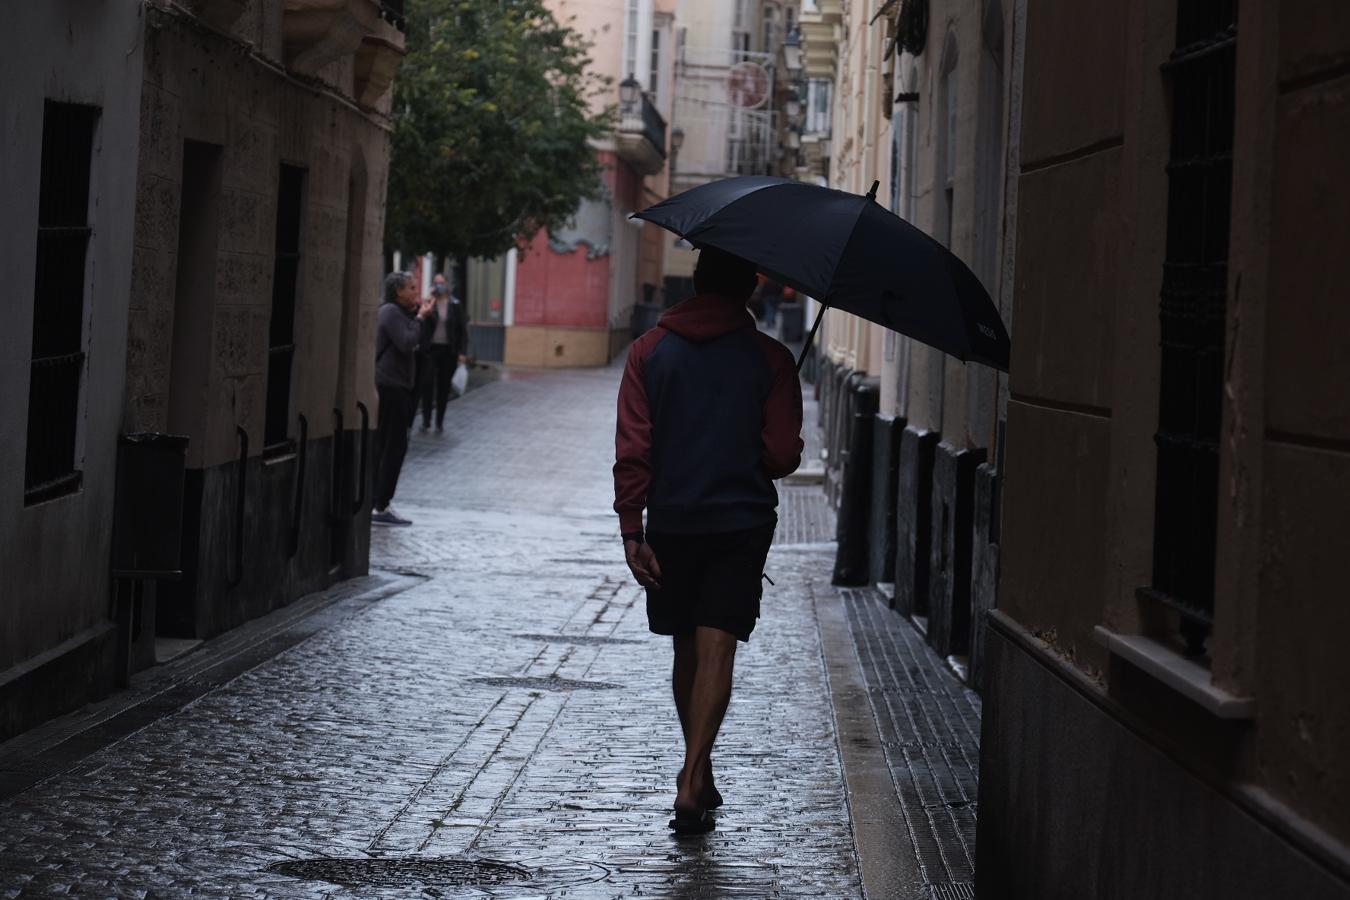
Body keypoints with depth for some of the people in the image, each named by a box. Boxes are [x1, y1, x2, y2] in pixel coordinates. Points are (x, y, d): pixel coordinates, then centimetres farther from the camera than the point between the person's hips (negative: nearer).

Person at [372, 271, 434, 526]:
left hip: (394, 385, 11)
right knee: (394, 447, -11)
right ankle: (380, 508, -12)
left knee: (384, 447, 13)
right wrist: (420, 317, -12)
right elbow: (406, 343, -23)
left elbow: (420, 340, 19)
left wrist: (423, 315, 7)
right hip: (391, 385, -11)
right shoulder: (391, 312, -12)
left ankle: (377, 504, 18)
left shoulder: (397, 312, 20)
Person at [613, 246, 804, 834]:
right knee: (715, 651, -5)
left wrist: (631, 529, -3)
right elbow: (783, 455, -6)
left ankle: (699, 777, 27)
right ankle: (693, 780, -17)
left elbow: (632, 450, -5)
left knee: (688, 650, 15)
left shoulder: (650, 350, 0)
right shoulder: (770, 358, -4)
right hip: (743, 521, -2)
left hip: (671, 522, 2)